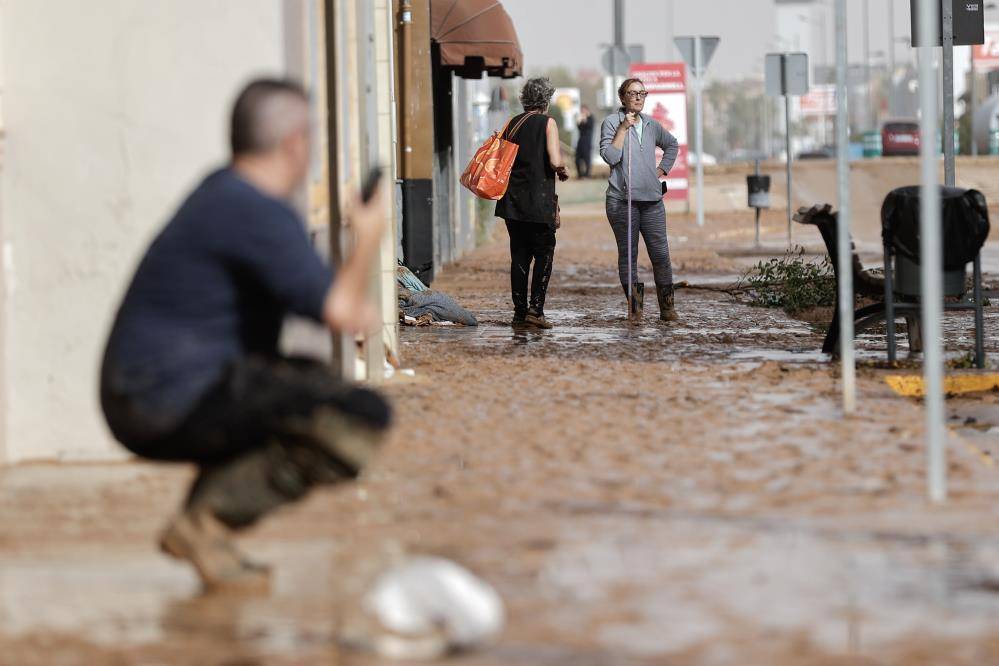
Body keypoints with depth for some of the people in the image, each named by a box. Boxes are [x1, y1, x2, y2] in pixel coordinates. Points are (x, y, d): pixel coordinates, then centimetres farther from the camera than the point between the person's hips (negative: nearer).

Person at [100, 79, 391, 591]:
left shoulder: (223, 191, 16)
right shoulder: (260, 212, -16)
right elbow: (338, 311, -20)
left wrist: (352, 307, 8)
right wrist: (368, 237, -2)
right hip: (177, 404, -10)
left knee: (312, 383, 32)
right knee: (363, 418, -15)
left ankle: (202, 515, 14)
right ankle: (209, 518, -15)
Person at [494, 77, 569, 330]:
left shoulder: (512, 124, 9)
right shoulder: (547, 123, -5)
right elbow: (555, 161, -15)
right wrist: (563, 171, 6)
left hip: (513, 199, 5)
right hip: (539, 201, -5)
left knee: (519, 256, 9)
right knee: (544, 254, 2)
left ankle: (520, 311, 7)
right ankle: (535, 309, -9)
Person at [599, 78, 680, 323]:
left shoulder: (651, 125, 14)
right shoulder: (611, 123, 0)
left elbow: (672, 144, 33)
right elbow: (609, 156, -13)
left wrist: (662, 169, 20)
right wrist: (623, 128, -13)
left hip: (652, 200, 4)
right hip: (622, 199, -4)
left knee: (661, 253, -2)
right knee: (627, 254, 0)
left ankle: (667, 307, 5)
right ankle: (634, 307, 5)